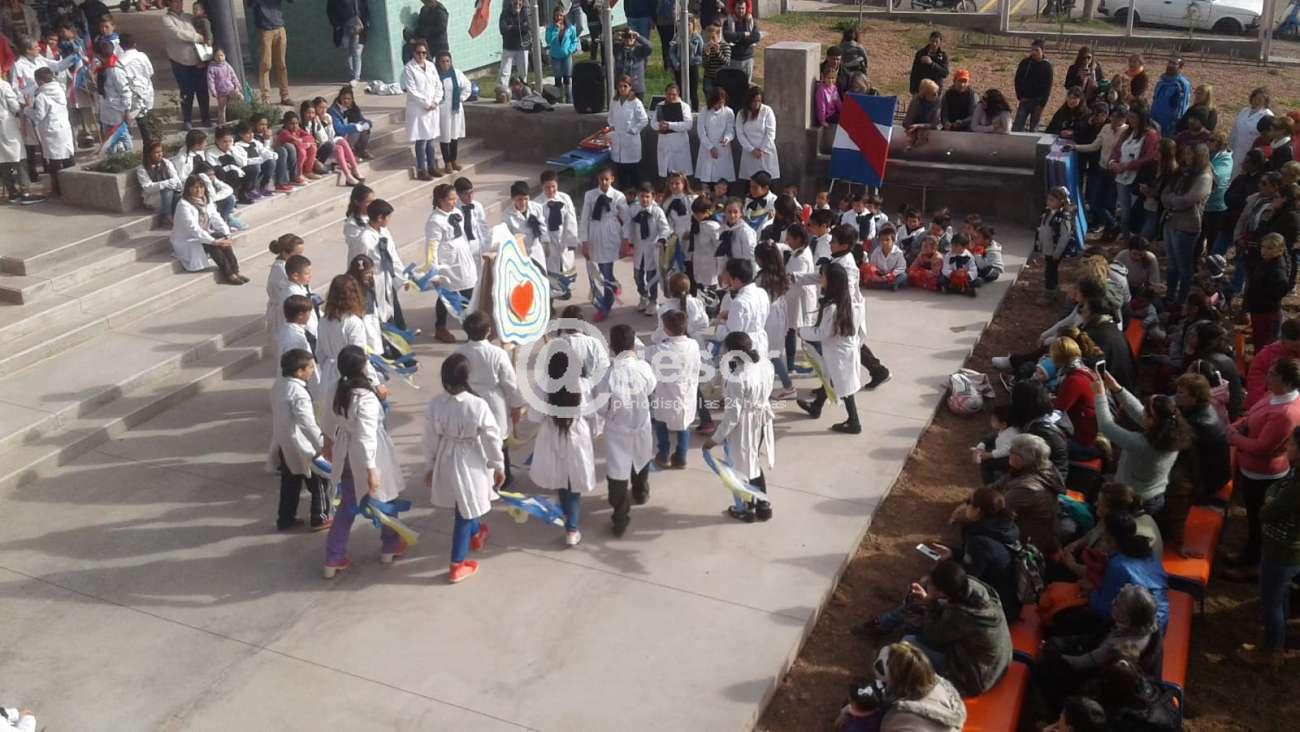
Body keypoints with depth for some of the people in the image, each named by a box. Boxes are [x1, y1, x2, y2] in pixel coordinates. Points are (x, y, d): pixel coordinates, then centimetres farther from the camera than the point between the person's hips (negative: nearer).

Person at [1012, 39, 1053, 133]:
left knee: (1034, 128, 4)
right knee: (1017, 127, -7)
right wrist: (1020, 96, -4)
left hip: (1038, 102, -1)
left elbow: (1048, 86, -3)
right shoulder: (1025, 62, 3)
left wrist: (1042, 104, -9)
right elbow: (1018, 80, 6)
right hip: (1025, 100, 1)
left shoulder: (1046, 66, -2)